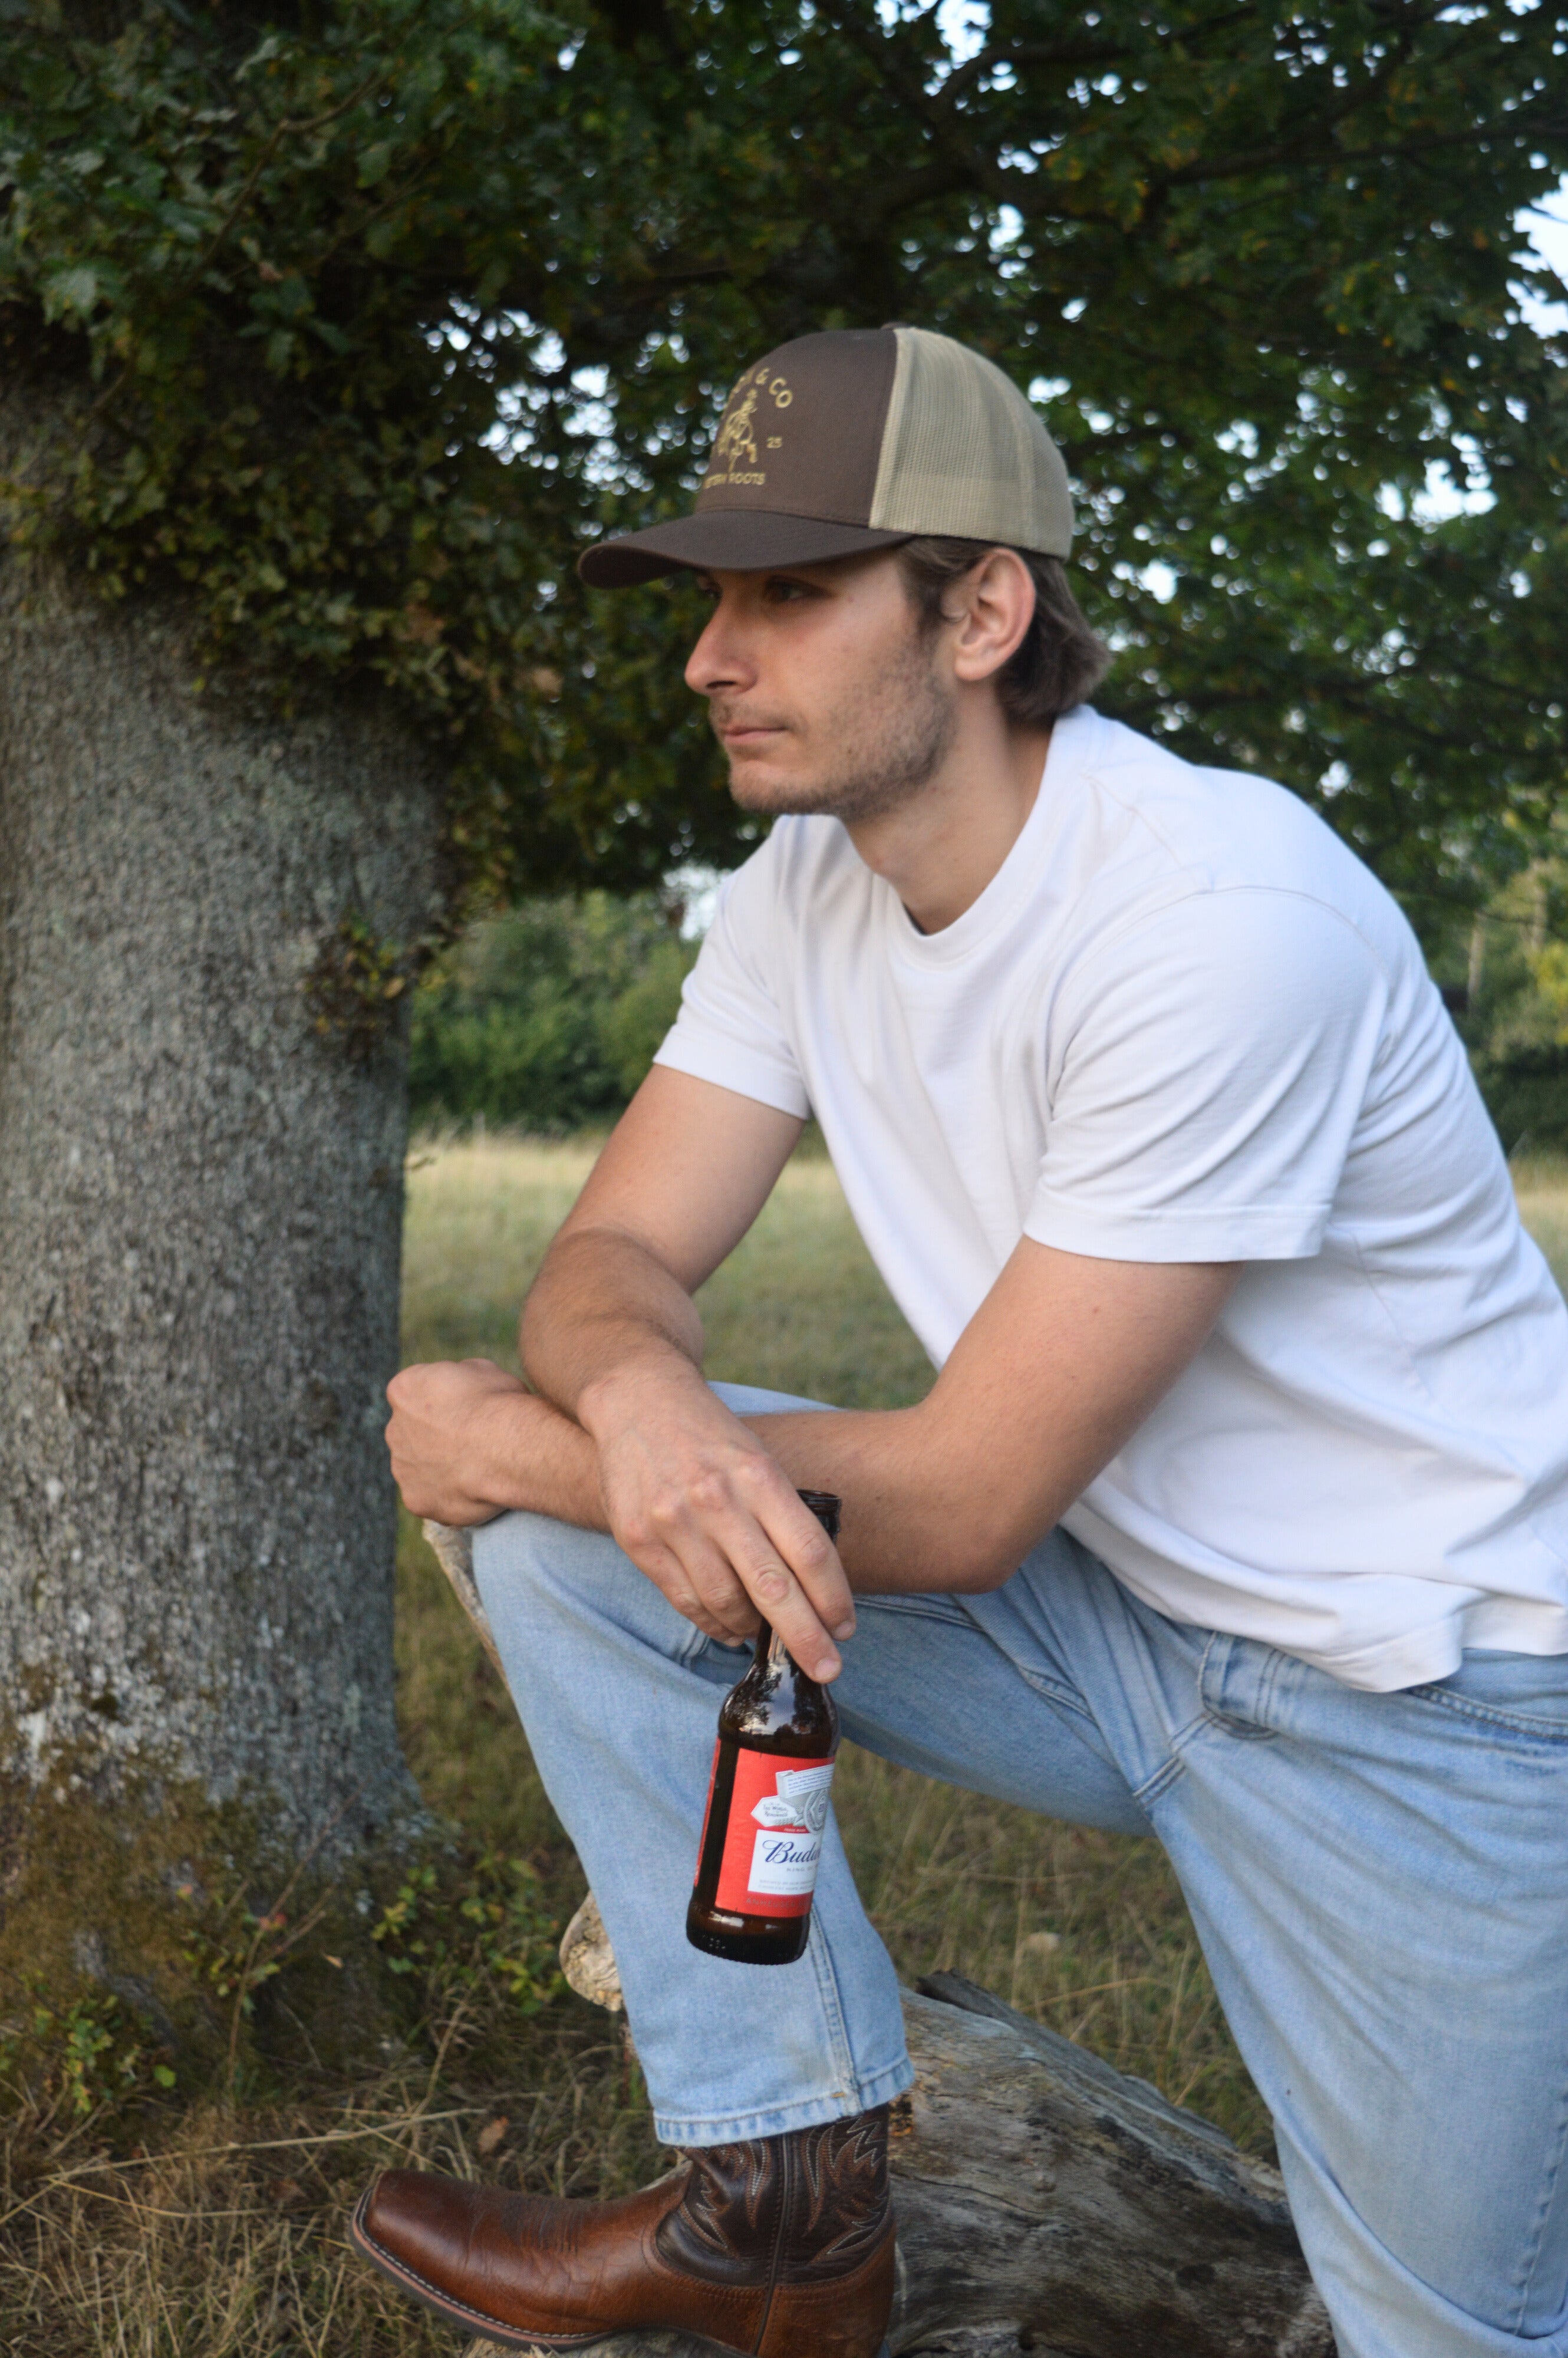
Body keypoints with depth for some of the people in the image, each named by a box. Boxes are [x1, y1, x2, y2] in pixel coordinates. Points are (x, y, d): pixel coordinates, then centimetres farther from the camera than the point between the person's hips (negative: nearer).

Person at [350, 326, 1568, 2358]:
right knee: (560, 1522, -9)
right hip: (1116, 1610, 6)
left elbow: (958, 1505, -26)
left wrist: (510, 1442, -16)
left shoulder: (1225, 915, -28)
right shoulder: (807, 879, -2)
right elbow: (617, 1252, -5)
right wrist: (636, 1395, -30)